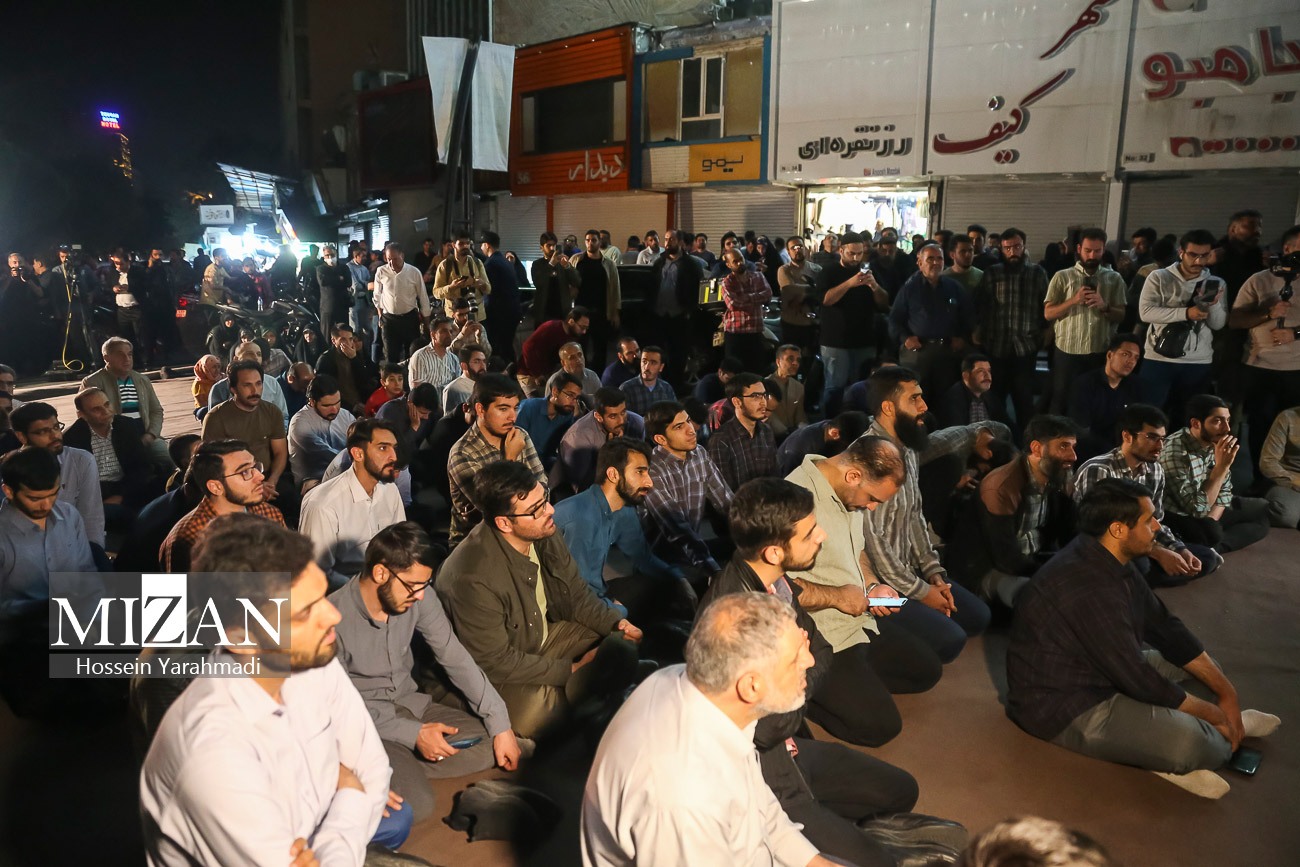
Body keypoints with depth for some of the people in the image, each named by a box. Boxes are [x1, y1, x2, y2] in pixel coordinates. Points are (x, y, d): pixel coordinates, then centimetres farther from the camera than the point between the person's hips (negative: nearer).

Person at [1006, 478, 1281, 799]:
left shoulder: (1107, 558, 1)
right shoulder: (1088, 587, -30)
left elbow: (1163, 627, 9)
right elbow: (1137, 677, -24)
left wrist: (1225, 690, 5)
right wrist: (1214, 715, -9)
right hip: (1064, 707, -10)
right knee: (1199, 746, -25)